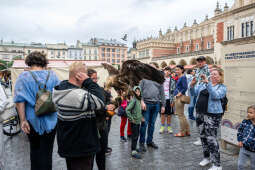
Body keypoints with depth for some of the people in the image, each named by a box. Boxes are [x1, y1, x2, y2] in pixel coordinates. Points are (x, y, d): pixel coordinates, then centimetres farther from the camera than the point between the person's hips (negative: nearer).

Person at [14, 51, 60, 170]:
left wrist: (23, 120, -8)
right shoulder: (52, 76, -1)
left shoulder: (23, 77, -4)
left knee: (34, 149, 22)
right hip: (50, 121, 0)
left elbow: (19, 100, -11)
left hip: (32, 121, 0)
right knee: (46, 152, 9)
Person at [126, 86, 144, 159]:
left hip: (138, 121, 8)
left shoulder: (139, 100, 8)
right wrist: (131, 119, -19)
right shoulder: (133, 100, -17)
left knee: (137, 135, 17)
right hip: (134, 121, -8)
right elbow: (127, 110, -23)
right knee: (135, 136, -4)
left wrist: (141, 117, 11)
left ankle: (134, 147, 32)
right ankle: (133, 151, 2)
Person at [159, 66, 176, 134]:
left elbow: (173, 90, 2)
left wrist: (172, 100, -4)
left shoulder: (172, 80, 4)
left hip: (169, 99, 0)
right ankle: (162, 127, 16)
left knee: (169, 114, 7)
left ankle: (169, 127, 18)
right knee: (163, 113, 6)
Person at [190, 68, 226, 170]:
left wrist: (207, 83, -28)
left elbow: (215, 95, -22)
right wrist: (192, 85, -9)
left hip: (213, 115, -6)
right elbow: (194, 93, 10)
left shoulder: (222, 87, -2)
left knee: (211, 138, -6)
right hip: (202, 114, 6)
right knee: (203, 136, 15)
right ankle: (206, 157, 35)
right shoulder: (203, 84, 13)